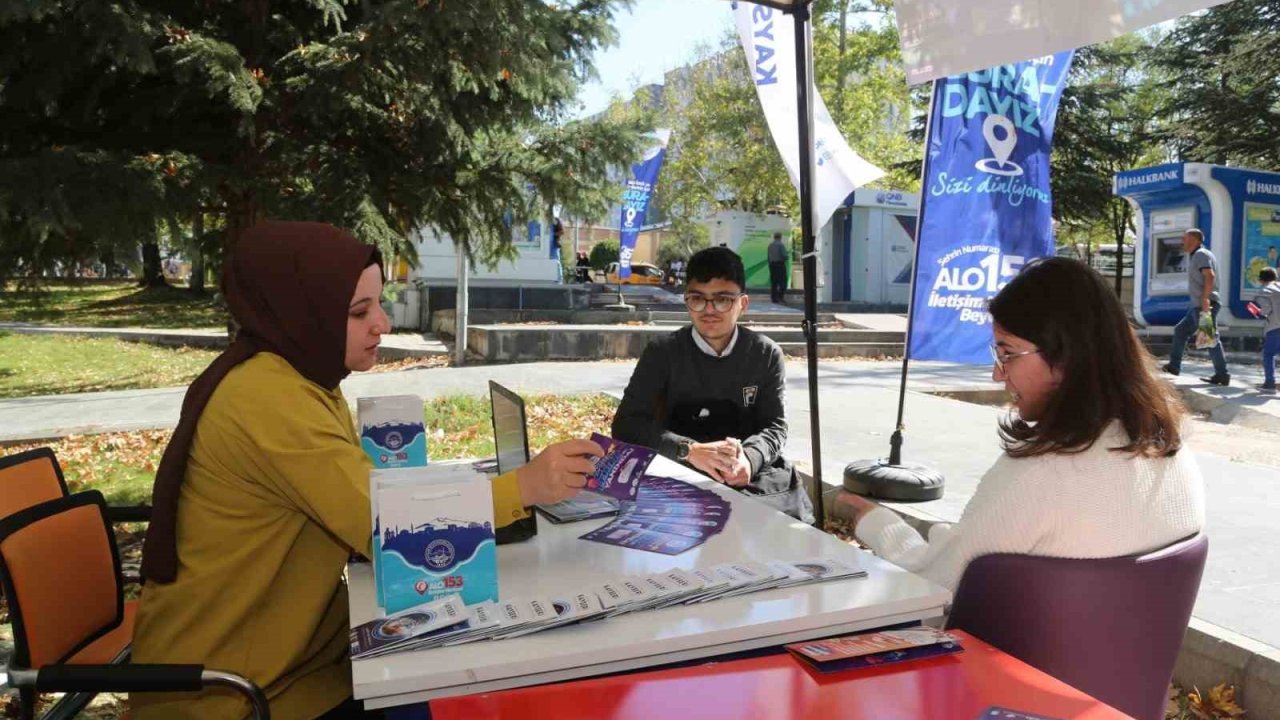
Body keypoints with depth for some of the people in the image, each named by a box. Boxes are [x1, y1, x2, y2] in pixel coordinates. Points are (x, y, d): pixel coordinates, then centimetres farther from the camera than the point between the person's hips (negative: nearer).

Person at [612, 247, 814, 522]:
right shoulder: (663, 352, -3)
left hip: (753, 474, 2)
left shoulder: (766, 355, 4)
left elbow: (775, 427, -1)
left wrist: (749, 459, -26)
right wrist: (690, 450, -28)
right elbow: (627, 424, -11)